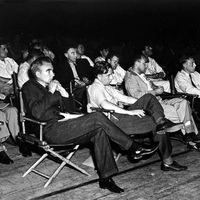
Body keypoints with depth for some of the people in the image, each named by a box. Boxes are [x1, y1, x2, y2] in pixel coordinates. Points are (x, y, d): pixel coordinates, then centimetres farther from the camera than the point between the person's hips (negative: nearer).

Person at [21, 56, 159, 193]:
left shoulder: (49, 86, 22)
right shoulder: (29, 87, -1)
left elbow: (64, 110, 24)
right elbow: (37, 113, -19)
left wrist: (64, 94, 5)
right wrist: (51, 92, -13)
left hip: (60, 125, 8)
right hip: (50, 131, -8)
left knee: (99, 131, -16)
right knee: (97, 117, -21)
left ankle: (106, 178, -17)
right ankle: (133, 148, -14)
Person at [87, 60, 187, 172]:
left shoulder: (107, 87, 24)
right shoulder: (95, 87, -9)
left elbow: (123, 98, 22)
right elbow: (105, 104, -28)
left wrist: (144, 103, 10)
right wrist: (130, 112, -32)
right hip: (114, 120, -10)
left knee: (148, 97, -10)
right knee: (158, 127, -18)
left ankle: (160, 121, -33)